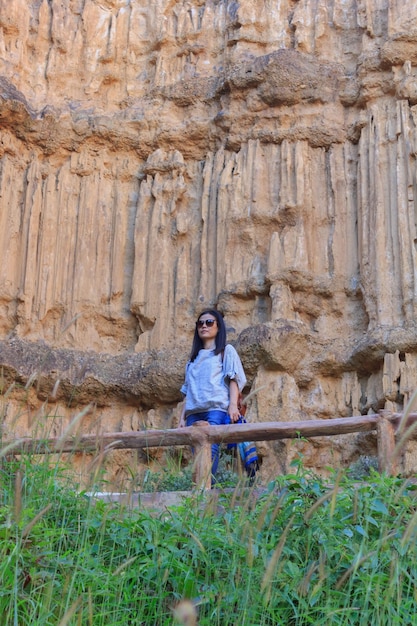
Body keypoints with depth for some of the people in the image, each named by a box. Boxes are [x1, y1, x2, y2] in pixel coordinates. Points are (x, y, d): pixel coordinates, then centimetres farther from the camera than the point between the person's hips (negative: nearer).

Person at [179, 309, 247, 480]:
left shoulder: (226, 351, 15)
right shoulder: (194, 357, 28)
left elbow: (233, 379, 3)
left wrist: (233, 405, -13)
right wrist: (182, 417, 16)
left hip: (217, 408, -5)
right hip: (194, 412, 5)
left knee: (211, 449, -20)